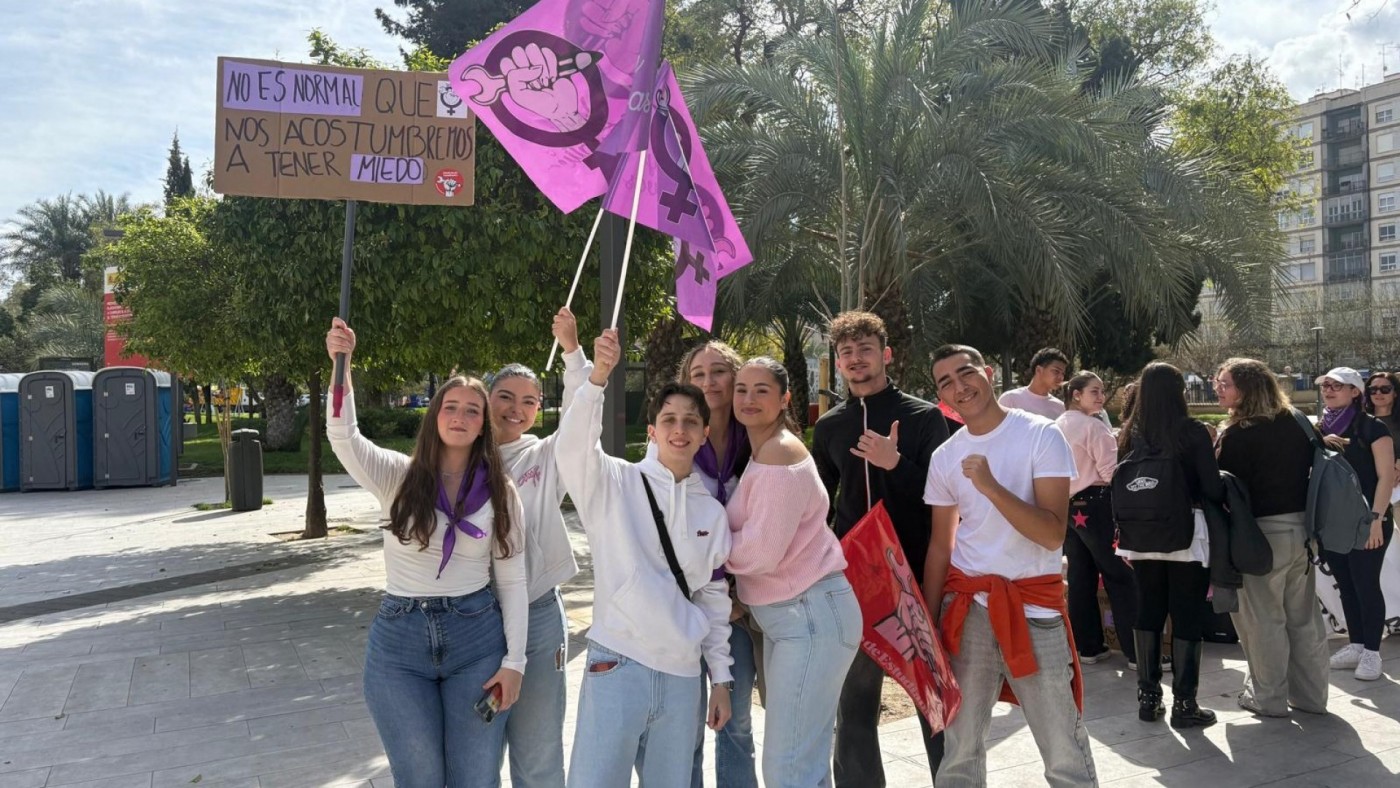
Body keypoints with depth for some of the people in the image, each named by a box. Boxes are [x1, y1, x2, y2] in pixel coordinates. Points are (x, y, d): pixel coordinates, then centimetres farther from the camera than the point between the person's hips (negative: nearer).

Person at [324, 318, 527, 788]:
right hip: (399, 642, 0)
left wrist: (514, 661, -2)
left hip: (477, 640, 0)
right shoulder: (399, 476, -1)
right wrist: (343, 366, -33)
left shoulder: (500, 493, 1)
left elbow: (512, 582, 2)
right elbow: (343, 436, -20)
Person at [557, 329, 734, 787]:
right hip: (617, 665, -4)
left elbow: (715, 600, 15)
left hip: (683, 675, 4)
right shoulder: (616, 483, -2)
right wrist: (597, 377, -36)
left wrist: (721, 679, 14)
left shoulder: (712, 512, 10)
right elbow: (572, 448, -23)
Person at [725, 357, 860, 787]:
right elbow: (745, 532, 16)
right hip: (783, 614, 10)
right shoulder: (760, 453, 14)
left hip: (811, 614, -10)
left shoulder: (780, 455, -16)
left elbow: (760, 553, -18)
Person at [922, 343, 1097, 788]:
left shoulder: (1041, 436, -7)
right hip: (966, 607, 3)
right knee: (960, 751, 10)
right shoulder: (944, 458, 5)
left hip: (1034, 605, -3)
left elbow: (1053, 534, -15)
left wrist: (991, 486, -26)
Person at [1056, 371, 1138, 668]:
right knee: (1120, 577, -2)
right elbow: (1111, 472, -16)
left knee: (1081, 577, 11)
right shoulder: (1093, 426, -13)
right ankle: (1137, 652, 0)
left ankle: (1088, 647, 15)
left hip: (1066, 507, 8)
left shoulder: (1056, 427, 11)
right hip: (1094, 505, -8)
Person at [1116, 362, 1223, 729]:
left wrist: (1122, 533, 12)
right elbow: (1213, 488, -11)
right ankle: (1184, 703, 6)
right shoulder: (1192, 432, -11)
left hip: (1141, 538, 4)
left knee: (1148, 613, 13)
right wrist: (1226, 492, 11)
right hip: (1184, 535, -4)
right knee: (1187, 617, 4)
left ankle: (1148, 697, 19)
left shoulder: (1129, 434, 0)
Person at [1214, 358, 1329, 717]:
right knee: (1303, 616, 15)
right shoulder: (1296, 424, 7)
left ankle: (1269, 697, 13)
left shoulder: (1238, 435, -15)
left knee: (1263, 618, 5)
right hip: (1302, 529, 7)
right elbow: (1314, 469, 14)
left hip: (1263, 533, -7)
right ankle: (1310, 694, 25)